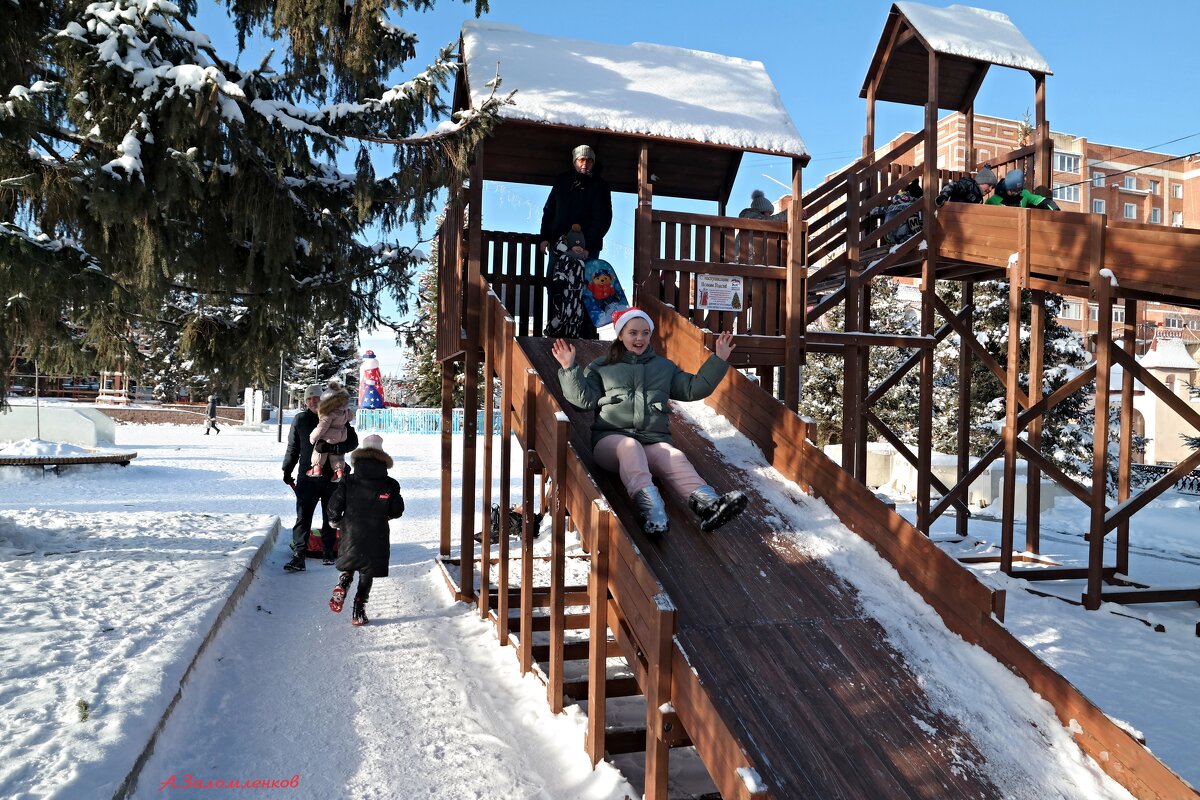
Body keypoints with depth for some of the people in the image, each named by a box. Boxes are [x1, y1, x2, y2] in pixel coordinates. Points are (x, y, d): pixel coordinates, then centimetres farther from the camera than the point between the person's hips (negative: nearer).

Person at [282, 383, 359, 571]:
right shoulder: (300, 420, 5)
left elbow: (353, 441, -4)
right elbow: (293, 447, 14)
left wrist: (334, 447, -20)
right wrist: (287, 470, 13)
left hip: (332, 476, 0)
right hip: (308, 476, 0)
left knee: (331, 516, 11)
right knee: (303, 517, -6)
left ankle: (329, 551, 23)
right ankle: (298, 556, -7)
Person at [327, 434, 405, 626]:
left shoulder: (348, 482, -4)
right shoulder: (390, 485, -4)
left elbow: (334, 505, -6)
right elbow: (397, 511, 0)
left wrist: (335, 521, 14)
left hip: (352, 534, 1)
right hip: (376, 537, 0)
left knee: (348, 568, 20)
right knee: (367, 574, 10)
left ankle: (342, 585, -12)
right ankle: (359, 612, 6)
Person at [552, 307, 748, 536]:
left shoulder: (664, 367, 28)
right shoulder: (601, 367, 22)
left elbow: (694, 389, 19)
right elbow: (584, 398, 10)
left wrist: (719, 360, 12)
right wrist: (570, 369, -2)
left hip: (654, 440, 2)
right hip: (612, 438, -1)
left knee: (675, 458, -32)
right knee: (630, 447, -38)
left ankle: (707, 503, -59)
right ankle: (649, 504, -62)